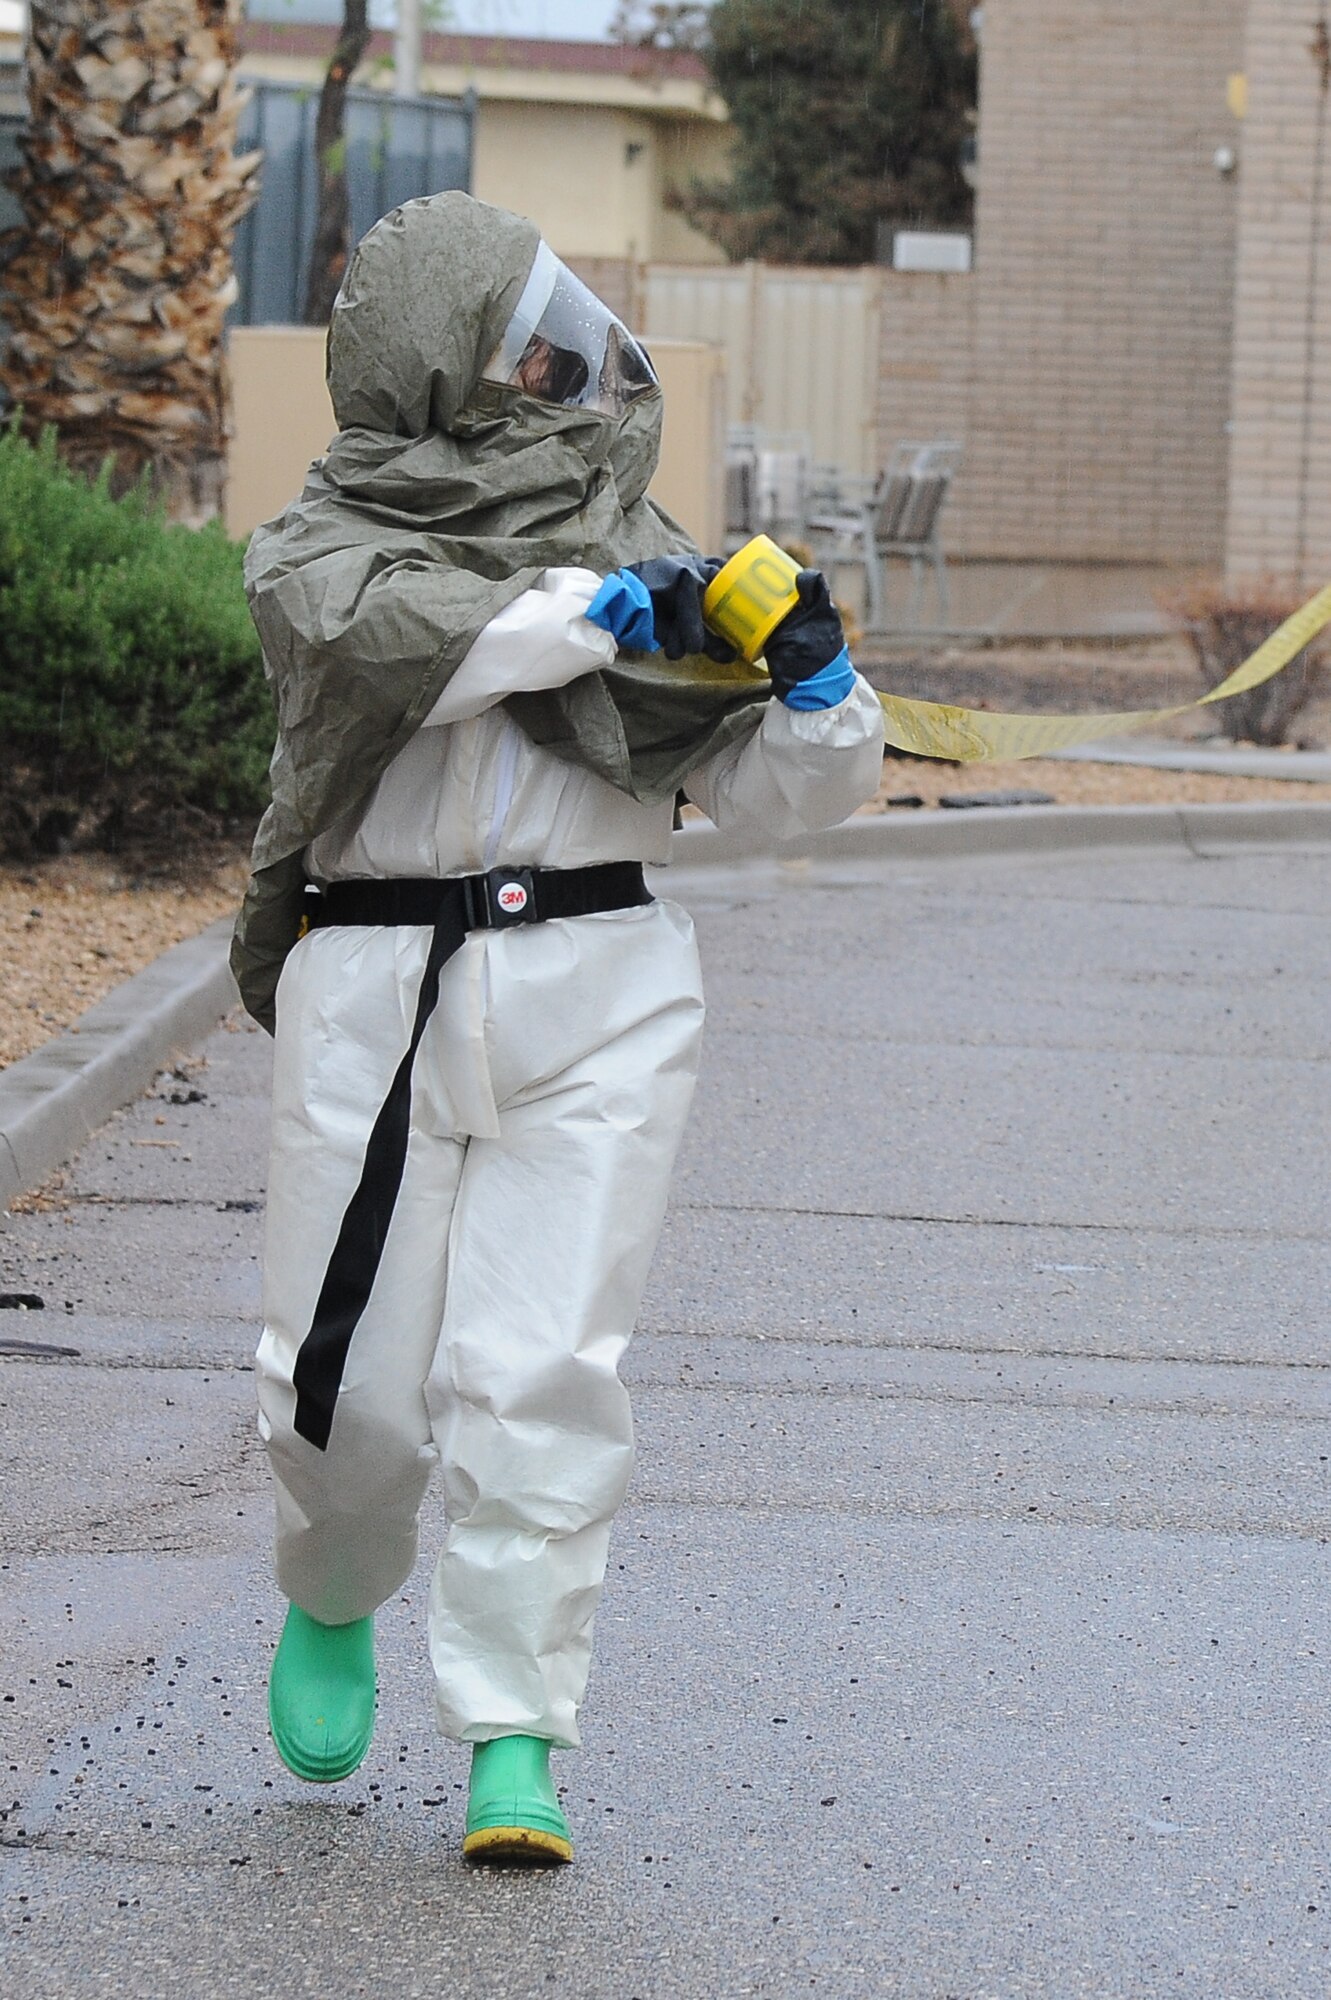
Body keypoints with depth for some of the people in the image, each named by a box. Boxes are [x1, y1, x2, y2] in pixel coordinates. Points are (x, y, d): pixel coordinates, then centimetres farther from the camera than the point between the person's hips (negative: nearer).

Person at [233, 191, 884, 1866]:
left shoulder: (627, 539, 14)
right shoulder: (319, 545, 7)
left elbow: (771, 788, 11)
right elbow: (388, 628, -18)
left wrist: (816, 687, -9)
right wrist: (599, 608, -17)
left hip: (597, 989, 1)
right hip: (374, 989, -1)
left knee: (541, 1378, -8)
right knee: (348, 1380, 2)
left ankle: (512, 1739, -3)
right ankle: (332, 1604, 34)